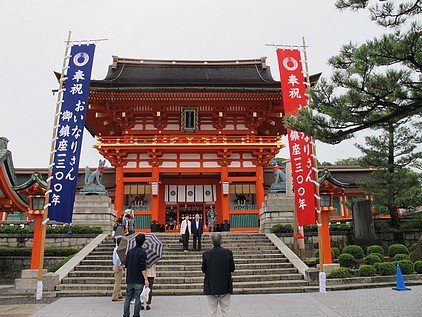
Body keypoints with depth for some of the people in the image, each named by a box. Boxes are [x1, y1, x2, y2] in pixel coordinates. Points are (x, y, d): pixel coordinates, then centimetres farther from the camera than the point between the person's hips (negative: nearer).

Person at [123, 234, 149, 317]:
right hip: (139, 280, -6)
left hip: (129, 279, 6)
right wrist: (146, 279, -12)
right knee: (138, 298, 2)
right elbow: (143, 267, -16)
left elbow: (126, 265, 11)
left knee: (128, 297, 12)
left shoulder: (130, 251, 7)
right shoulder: (142, 252, -12)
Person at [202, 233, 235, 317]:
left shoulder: (206, 254, -12)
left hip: (211, 287, 0)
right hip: (225, 286, 1)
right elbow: (232, 269, -4)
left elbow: (204, 270, -4)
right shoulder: (228, 252, -10)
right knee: (225, 310, 13)